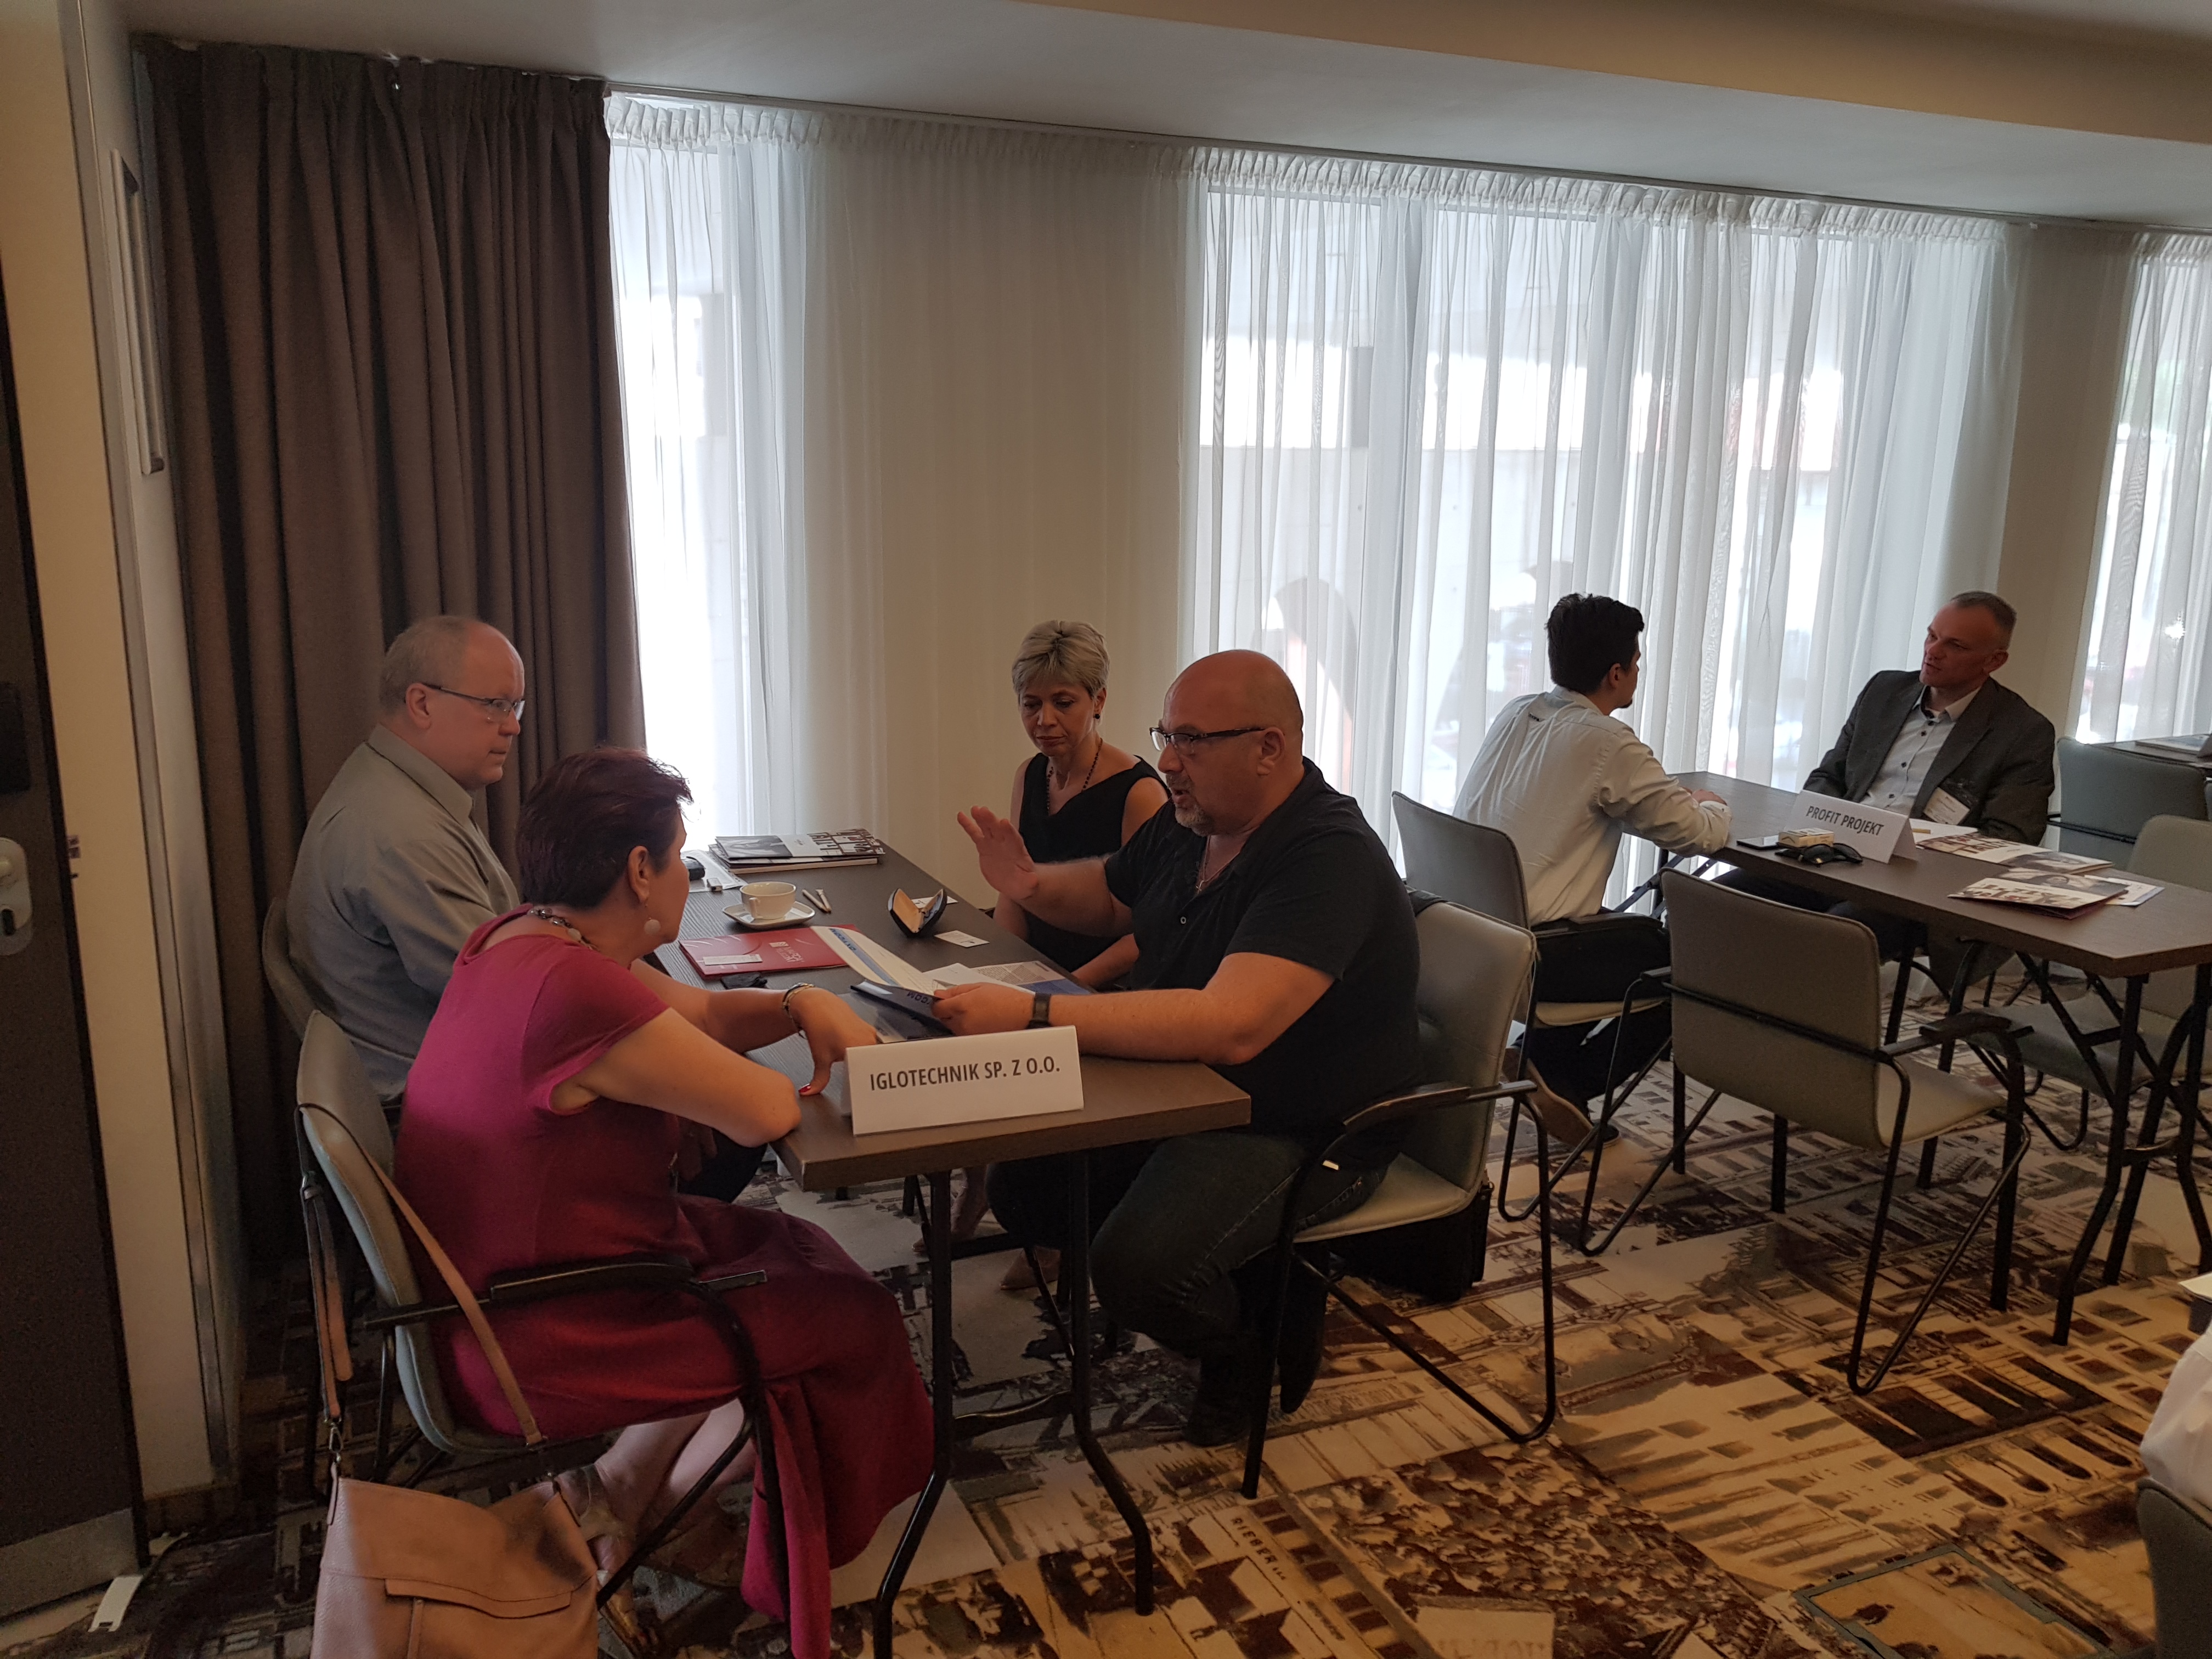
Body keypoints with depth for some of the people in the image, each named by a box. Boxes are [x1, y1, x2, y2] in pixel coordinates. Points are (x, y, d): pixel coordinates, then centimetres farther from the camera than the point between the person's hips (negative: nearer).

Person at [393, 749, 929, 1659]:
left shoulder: (518, 937, 0)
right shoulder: (579, 992, -31)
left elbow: (701, 1013, 10)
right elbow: (767, 1113, -24)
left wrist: (798, 1002, -7)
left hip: (493, 1285, 10)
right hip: (534, 1349, -10)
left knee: (792, 1249, 18)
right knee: (859, 1319, 3)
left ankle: (613, 1502, 22)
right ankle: (620, 1514, 23)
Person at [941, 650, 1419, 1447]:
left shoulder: (1331, 862, -26)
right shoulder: (1186, 827, 1)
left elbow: (1228, 1026, -39)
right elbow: (1108, 894, 23)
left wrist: (1033, 1015, -42)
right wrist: (1031, 885, -2)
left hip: (1300, 1133, -9)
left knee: (1140, 1265, -28)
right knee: (1022, 1187, 0)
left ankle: (1256, 1346, 8)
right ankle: (1246, 1283, 12)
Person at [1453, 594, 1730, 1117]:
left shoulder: (1516, 714, 8)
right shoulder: (1608, 743, -14)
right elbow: (1700, 835, -7)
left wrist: (1678, 800, 20)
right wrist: (1712, 806, 17)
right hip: (1527, 956, -8)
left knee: (1644, 932, 27)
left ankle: (1540, 1057, 20)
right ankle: (1566, 1081, 7)